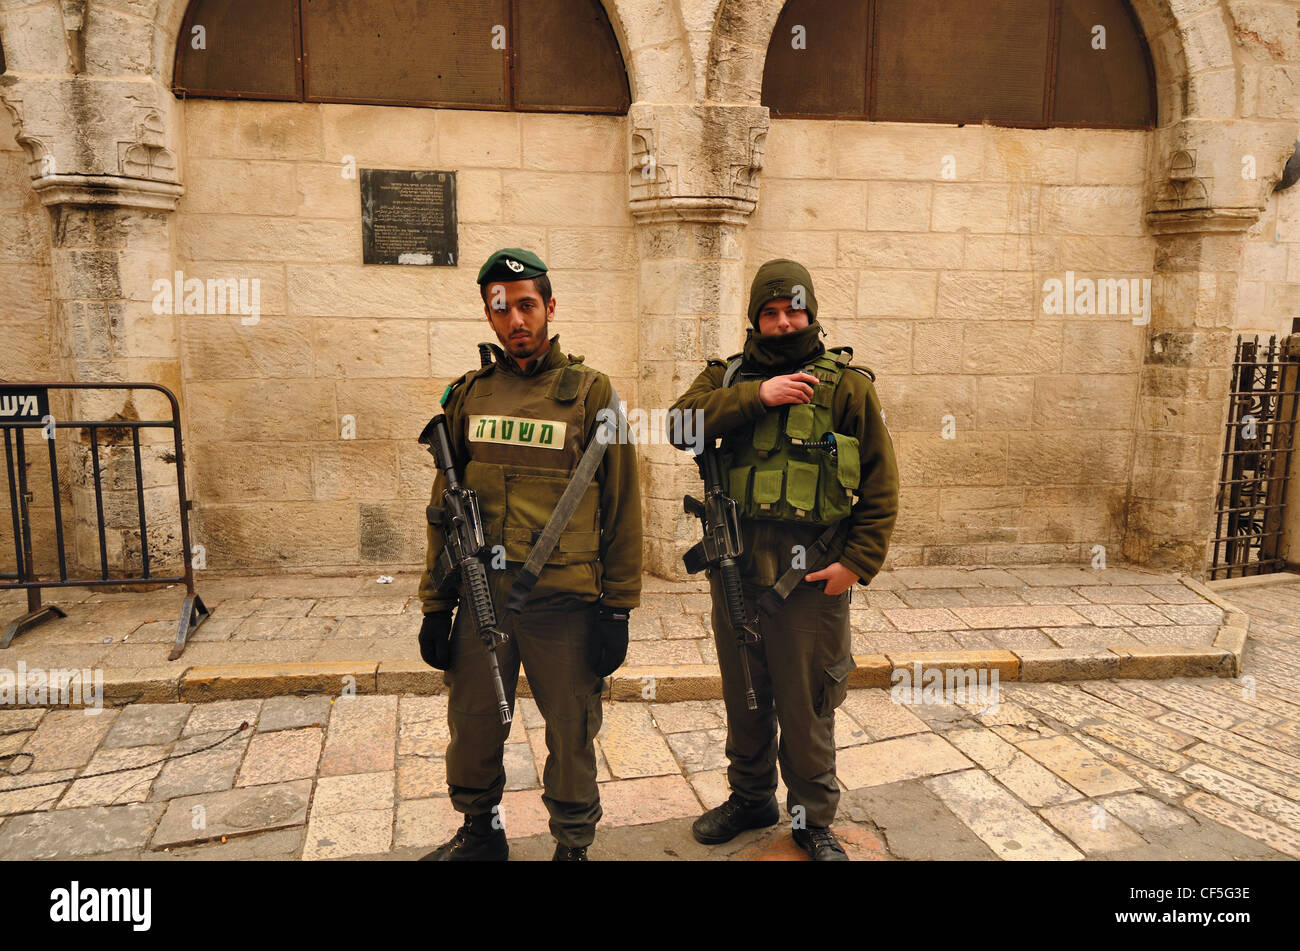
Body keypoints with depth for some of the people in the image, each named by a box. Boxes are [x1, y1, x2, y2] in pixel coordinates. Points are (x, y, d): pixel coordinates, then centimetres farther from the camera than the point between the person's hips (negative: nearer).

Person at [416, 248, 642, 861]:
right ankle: (480, 833, 39)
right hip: (481, 598, 3)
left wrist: (617, 608, -5)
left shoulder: (589, 392, -2)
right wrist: (435, 604, 8)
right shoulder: (468, 395, 8)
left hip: (564, 603, -3)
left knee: (571, 736, 9)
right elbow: (444, 508, 12)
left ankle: (574, 845, 32)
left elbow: (622, 506, -2)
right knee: (472, 727, 15)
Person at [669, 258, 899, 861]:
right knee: (743, 697, 18)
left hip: (809, 579, -3)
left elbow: (879, 483, -1)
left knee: (805, 707, 7)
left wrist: (859, 561, -9)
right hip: (734, 571, 3)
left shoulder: (847, 386, 0)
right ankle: (750, 799, 39)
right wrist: (757, 396, -18)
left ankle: (813, 819, 27)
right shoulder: (729, 376, 8)